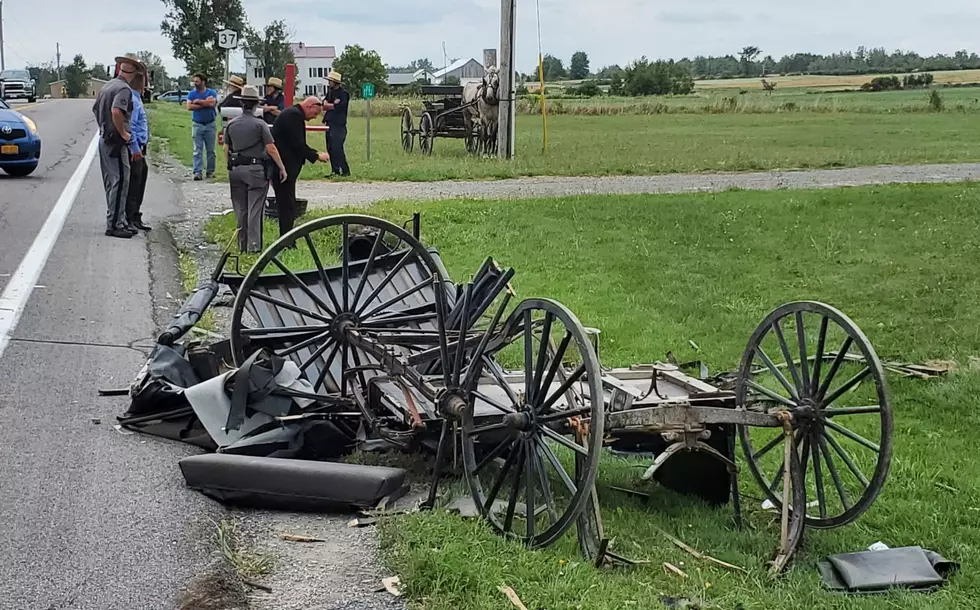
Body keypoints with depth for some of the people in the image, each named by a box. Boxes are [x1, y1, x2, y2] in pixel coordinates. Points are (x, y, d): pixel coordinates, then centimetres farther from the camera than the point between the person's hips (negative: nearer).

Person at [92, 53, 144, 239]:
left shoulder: (107, 86, 14)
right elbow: (116, 111, -29)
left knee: (111, 182, 13)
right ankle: (114, 224, -8)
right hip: (116, 141, -10)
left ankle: (119, 221, 21)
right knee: (120, 181, -7)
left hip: (104, 138, 10)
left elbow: (95, 109, 22)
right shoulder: (124, 89, -14)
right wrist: (123, 133, -19)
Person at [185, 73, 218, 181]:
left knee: (210, 150, 6)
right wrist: (205, 103, -11)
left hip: (210, 124, 0)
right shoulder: (192, 93, 5)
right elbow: (189, 106, -11)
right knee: (197, 150, -5)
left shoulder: (212, 92, 1)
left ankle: (210, 172, 14)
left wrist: (198, 101, -9)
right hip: (197, 124, 0)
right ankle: (198, 172, -9)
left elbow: (212, 103, -18)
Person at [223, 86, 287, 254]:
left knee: (240, 210, 11)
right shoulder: (259, 124, -8)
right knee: (255, 210, -2)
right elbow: (271, 149, -10)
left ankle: (242, 245, 16)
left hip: (236, 169, 4)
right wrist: (282, 168, -2)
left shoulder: (231, 124, 5)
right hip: (255, 169, -4)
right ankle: (254, 245, -4)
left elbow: (226, 149, 9)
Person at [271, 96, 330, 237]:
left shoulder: (292, 113, 18)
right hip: (285, 168, -11)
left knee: (287, 207, 13)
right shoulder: (294, 115, -15)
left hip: (282, 167, 11)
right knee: (287, 206, -7)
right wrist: (316, 156, -12)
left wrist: (314, 155, 10)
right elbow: (298, 144, -21)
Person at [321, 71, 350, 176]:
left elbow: (338, 107, -18)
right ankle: (335, 171, 14)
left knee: (337, 148, -13)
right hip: (329, 123, 8)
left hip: (339, 125, -8)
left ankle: (345, 171, -7)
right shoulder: (330, 92, 16)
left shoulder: (343, 93, -7)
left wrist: (328, 105, -4)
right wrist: (333, 104, -12)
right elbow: (324, 105, 6)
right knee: (330, 148, 8)